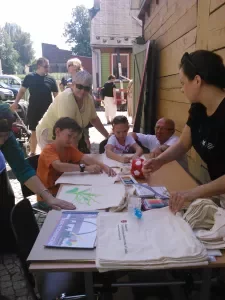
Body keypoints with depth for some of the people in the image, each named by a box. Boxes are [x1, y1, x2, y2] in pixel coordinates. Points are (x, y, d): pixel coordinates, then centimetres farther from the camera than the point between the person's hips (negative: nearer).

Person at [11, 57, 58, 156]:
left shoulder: (51, 79, 1)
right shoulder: (30, 77, -1)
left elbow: (56, 95, 3)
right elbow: (22, 90, 6)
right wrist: (16, 102, -6)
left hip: (47, 110, 1)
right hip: (33, 110, 0)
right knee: (34, 132, 10)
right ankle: (32, 153, 23)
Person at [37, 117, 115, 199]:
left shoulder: (69, 148, 5)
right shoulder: (48, 150, -17)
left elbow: (85, 158, -10)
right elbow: (59, 166, -36)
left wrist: (103, 166, -26)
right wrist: (85, 168, -41)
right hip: (48, 194, -7)